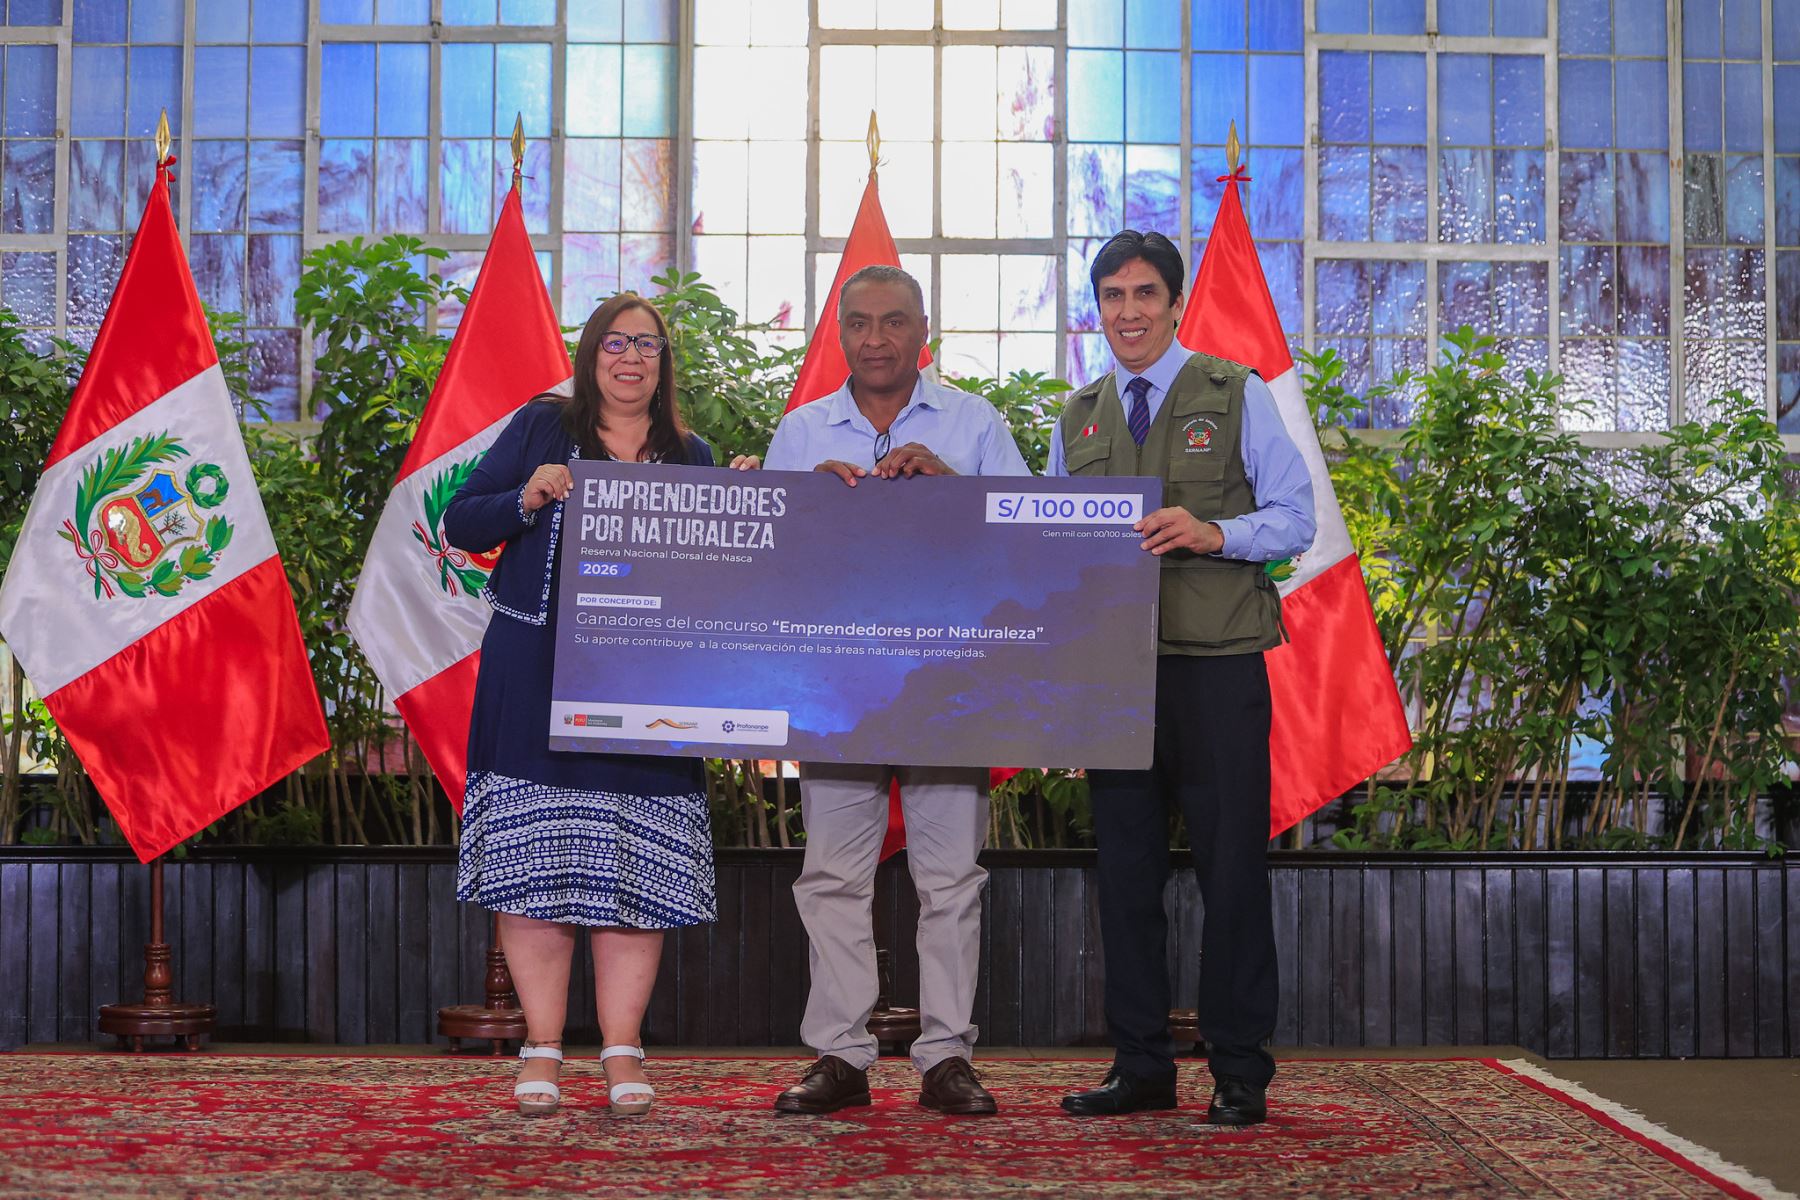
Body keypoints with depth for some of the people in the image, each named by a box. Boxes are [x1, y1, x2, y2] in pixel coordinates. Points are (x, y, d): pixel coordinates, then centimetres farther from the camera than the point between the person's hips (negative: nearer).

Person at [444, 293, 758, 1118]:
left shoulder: (691, 458, 14)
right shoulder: (541, 427, 8)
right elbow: (460, 523, 5)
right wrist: (526, 499, -12)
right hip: (536, 678, -1)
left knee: (636, 871, -2)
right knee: (534, 865, -2)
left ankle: (623, 1053, 5)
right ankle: (542, 1051, 5)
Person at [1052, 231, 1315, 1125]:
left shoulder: (1237, 396, 4)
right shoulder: (1078, 417, 16)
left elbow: (1295, 515, -1)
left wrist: (1212, 534, -17)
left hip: (1215, 663, -4)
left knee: (1231, 867, -3)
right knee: (1125, 866, 6)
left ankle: (1240, 1073, 4)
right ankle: (1139, 1066, 14)